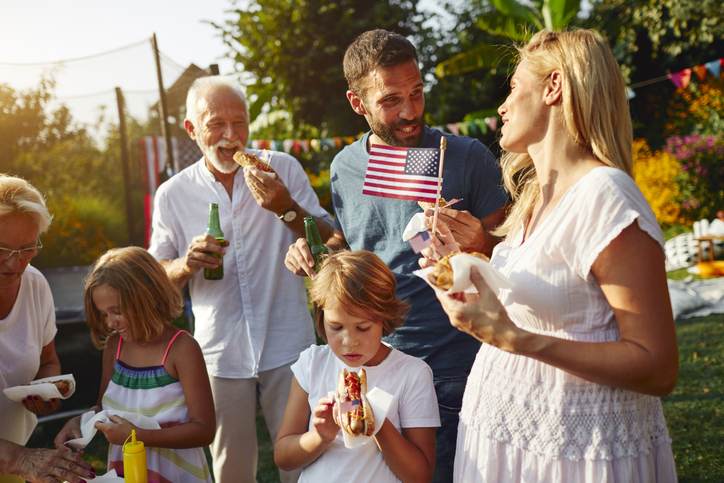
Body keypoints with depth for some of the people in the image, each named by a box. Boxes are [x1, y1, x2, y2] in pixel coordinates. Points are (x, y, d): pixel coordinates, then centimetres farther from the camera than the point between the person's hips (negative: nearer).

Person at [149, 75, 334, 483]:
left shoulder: (284, 169, 0)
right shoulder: (172, 195, 3)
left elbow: (330, 245, -1)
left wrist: (287, 209, -18)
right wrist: (187, 265, -16)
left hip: (288, 347, -1)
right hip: (221, 354, 1)